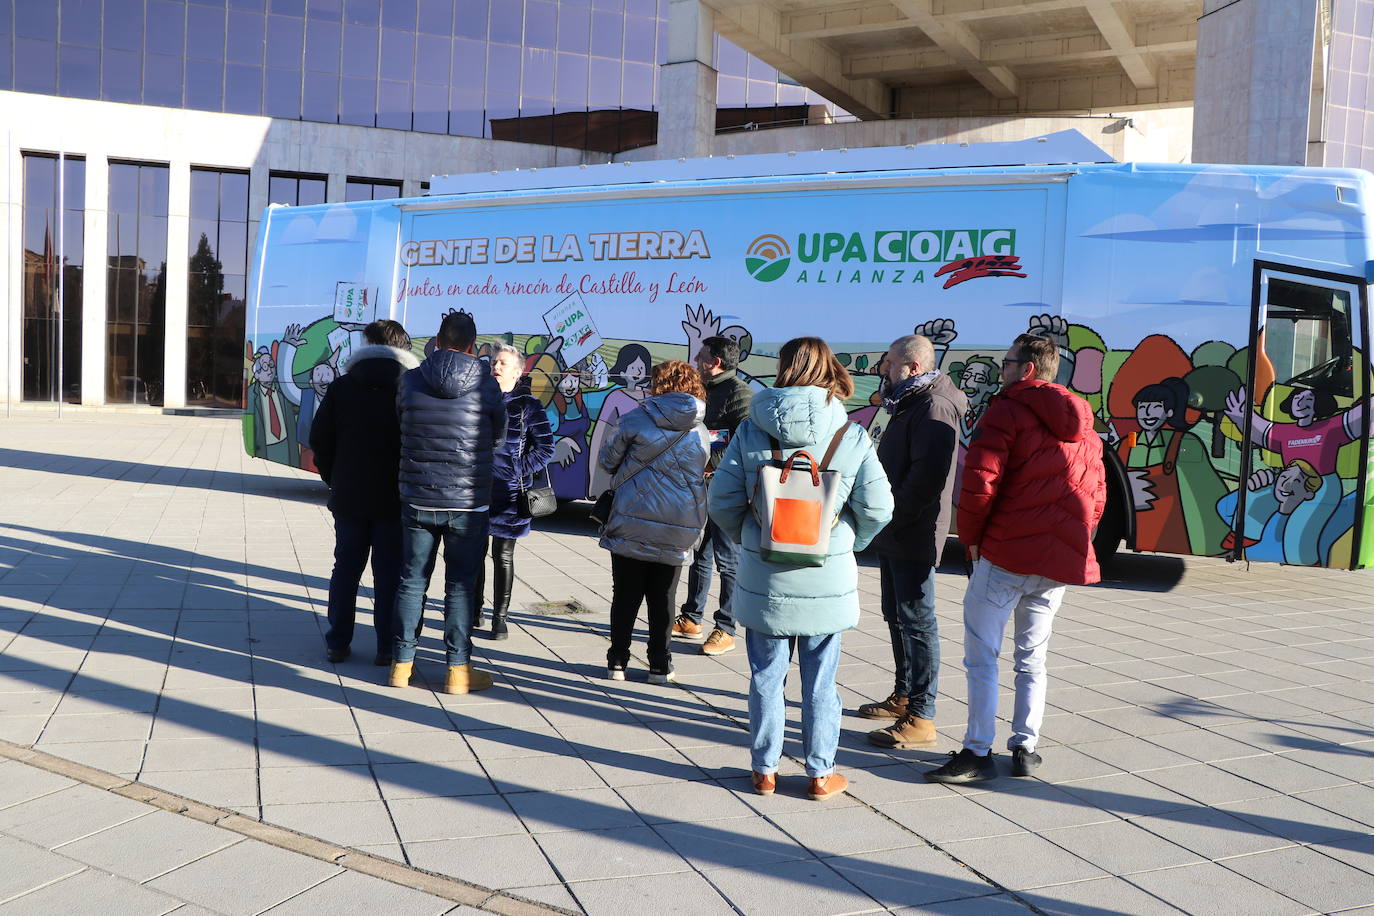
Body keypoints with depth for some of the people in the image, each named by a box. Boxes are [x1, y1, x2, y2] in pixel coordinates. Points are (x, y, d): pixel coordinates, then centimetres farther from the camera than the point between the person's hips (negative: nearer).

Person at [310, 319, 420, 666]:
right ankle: (387, 647, 7)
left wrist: (333, 479, 13)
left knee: (346, 568, 13)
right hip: (394, 498, -2)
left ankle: (337, 643, 19)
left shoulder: (343, 385, 2)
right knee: (389, 573, 4)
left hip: (348, 495, 2)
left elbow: (320, 438, 2)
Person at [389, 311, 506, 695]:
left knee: (411, 580, 13)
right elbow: (497, 435, 5)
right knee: (460, 586, 5)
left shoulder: (410, 380, -2)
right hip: (468, 504, -2)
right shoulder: (485, 384, -8)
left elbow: (400, 424, 8)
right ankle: (458, 670, 11)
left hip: (417, 500, 2)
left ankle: (402, 663, 21)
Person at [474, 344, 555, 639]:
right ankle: (474, 611, 24)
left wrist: (518, 470, -11)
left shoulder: (527, 406, -3)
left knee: (503, 556, 4)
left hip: (508, 493, -3)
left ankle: (500, 617, 14)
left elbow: (545, 448, -4)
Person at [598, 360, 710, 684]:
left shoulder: (636, 420, -7)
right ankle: (660, 665, 17)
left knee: (625, 596, 9)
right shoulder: (701, 433, 3)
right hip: (679, 529, 2)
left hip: (632, 524, -2)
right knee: (662, 598, 13)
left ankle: (617, 662, 14)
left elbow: (606, 461, 2)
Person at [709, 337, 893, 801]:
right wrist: (848, 543, 12)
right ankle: (821, 773, 24)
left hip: (764, 578, 0)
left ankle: (764, 770, 24)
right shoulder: (851, 434, -6)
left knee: (766, 676, 14)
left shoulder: (751, 429, -6)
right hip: (827, 580, 0)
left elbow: (723, 500, -6)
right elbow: (877, 507, -7)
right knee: (819, 681, 12)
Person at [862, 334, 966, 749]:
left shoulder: (934, 407, -17)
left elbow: (927, 477, -26)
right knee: (897, 617, 19)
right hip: (894, 535, 11)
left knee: (917, 622, -5)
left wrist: (893, 516, -19)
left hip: (913, 538, -11)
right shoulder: (909, 403, 16)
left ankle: (920, 718, 2)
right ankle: (903, 696, 33)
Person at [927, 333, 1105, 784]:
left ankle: (977, 753, 1)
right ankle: (1025, 749, 19)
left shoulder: (1007, 411, -7)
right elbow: (1097, 493, 17)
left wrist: (971, 537, -3)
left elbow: (980, 480, -15)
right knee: (1032, 657, 17)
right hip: (1061, 560, 7)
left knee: (981, 654, 0)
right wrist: (1074, 540, 19)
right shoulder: (1082, 423, 15)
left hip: (1006, 552, -7)